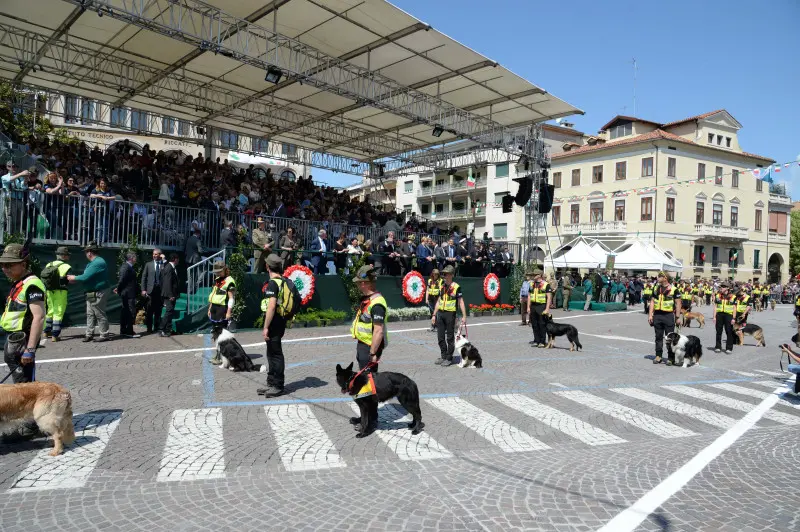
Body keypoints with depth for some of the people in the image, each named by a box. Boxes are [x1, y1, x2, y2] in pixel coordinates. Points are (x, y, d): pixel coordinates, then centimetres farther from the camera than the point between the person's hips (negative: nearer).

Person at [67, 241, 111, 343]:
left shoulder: (98, 263, -21)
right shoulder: (93, 262, 15)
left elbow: (85, 277, -23)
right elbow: (87, 276, 18)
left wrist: (74, 278, -6)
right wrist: (74, 278, 8)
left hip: (98, 294, -10)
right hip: (91, 294, 10)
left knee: (100, 314, -3)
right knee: (90, 314, 12)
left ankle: (104, 335, 4)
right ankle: (89, 334, 18)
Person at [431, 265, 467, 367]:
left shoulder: (456, 287, -7)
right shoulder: (442, 287, 12)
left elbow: (461, 302, -8)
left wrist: (464, 316, -13)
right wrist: (434, 315, 14)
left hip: (450, 314, -6)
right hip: (440, 313, 6)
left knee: (450, 338, 3)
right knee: (441, 337, 11)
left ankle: (449, 358, 12)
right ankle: (443, 356, 24)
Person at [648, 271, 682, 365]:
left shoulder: (674, 290, -6)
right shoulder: (656, 289, 9)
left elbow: (678, 304, -5)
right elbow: (652, 302, 12)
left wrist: (677, 317, -8)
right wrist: (650, 315, 4)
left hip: (669, 316, -5)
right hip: (657, 315, 5)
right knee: (658, 337, 10)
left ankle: (671, 358, 7)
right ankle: (658, 356, 18)